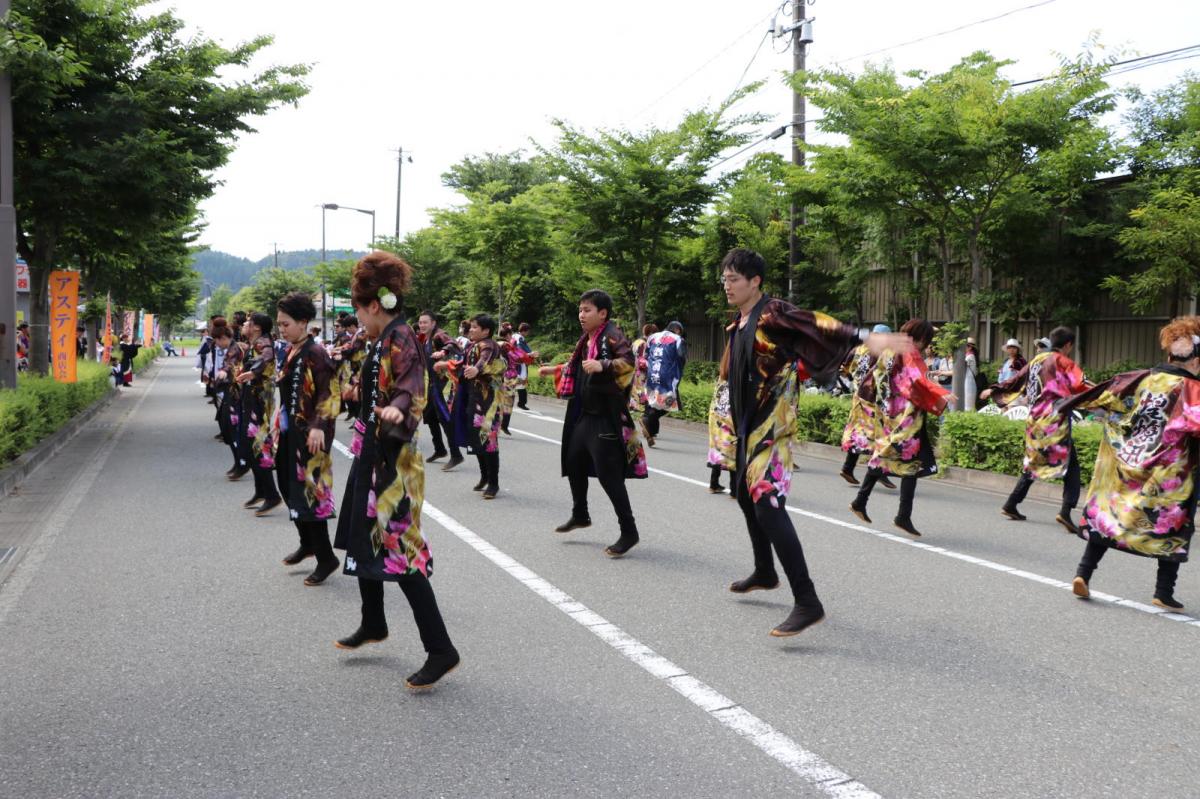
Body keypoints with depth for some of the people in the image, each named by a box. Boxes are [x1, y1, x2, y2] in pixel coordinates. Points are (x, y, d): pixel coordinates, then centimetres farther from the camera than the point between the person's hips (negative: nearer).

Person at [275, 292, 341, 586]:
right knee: (289, 487, 16)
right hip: (289, 431, 9)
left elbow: (329, 394, -20)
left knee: (308, 491, -6)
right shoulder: (290, 352, 11)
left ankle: (326, 557, 4)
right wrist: (280, 424, 20)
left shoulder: (315, 353, -14)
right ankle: (308, 543, 34)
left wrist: (319, 426, -29)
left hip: (309, 433, -9)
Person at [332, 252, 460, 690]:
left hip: (392, 457, -10)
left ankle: (440, 649, -7)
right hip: (373, 452, 10)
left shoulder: (400, 337, -16)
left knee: (400, 549, -11)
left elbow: (411, 384, -33)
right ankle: (373, 624, 38)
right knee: (364, 537, 20)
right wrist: (363, 393, 51)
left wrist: (398, 408, -53)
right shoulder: (385, 339, 12)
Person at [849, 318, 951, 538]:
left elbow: (876, 377, 22)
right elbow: (917, 381, -24)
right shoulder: (908, 354, -11)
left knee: (882, 457, 17)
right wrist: (941, 395, -29)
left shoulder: (889, 351, 13)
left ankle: (860, 502, 19)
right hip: (906, 417, -9)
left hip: (887, 415, 9)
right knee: (911, 462, -6)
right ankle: (904, 516, -9)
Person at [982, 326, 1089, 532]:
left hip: (1035, 421, 7)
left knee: (1032, 464, 20)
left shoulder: (1036, 360, 15)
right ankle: (1066, 511, -20)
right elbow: (1078, 386, -17)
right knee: (1071, 466, -5)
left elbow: (1016, 379, 23)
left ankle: (1011, 505, 20)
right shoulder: (1063, 362, -3)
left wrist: (994, 391, 35)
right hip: (1055, 423, -7)